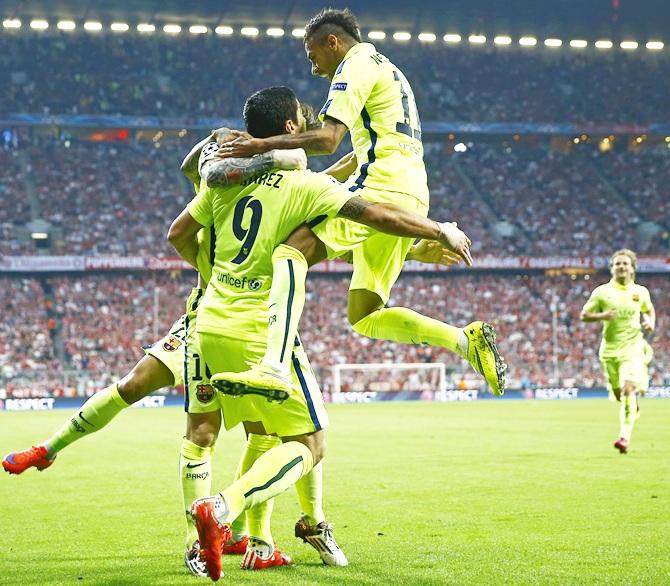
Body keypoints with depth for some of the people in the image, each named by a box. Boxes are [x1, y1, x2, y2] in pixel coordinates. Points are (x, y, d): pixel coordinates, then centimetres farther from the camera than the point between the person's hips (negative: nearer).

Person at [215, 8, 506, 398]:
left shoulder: (356, 66, 0)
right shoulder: (387, 70, 31)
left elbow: (328, 139, -15)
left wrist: (267, 144, -11)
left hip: (384, 189, -10)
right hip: (411, 196, 10)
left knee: (293, 251, -23)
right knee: (364, 317, 11)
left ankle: (273, 368, -41)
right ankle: (468, 340, 5)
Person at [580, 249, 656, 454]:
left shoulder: (641, 292, 4)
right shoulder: (602, 292, -1)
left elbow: (649, 310, 23)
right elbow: (584, 315, 2)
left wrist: (651, 322, 1)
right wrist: (602, 316, -16)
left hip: (633, 347, -1)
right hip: (610, 348, 1)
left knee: (628, 390, -20)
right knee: (619, 394, 11)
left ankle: (625, 437, -23)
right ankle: (634, 407, 47)